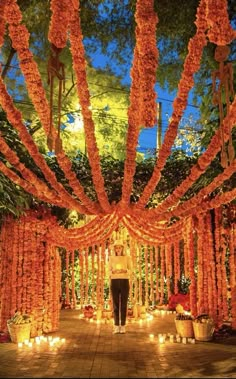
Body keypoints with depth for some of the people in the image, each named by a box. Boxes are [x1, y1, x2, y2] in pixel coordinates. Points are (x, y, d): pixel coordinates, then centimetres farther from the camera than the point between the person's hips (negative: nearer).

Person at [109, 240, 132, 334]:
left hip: (124, 281, -1)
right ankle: (116, 326, 6)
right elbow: (109, 271, 7)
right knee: (115, 304, 1)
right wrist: (113, 272, -15)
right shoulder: (111, 258, 7)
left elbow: (130, 270, 2)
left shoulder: (127, 257, 3)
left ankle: (123, 326, 6)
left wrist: (124, 271, -18)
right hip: (114, 282, 1)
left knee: (124, 304, 0)